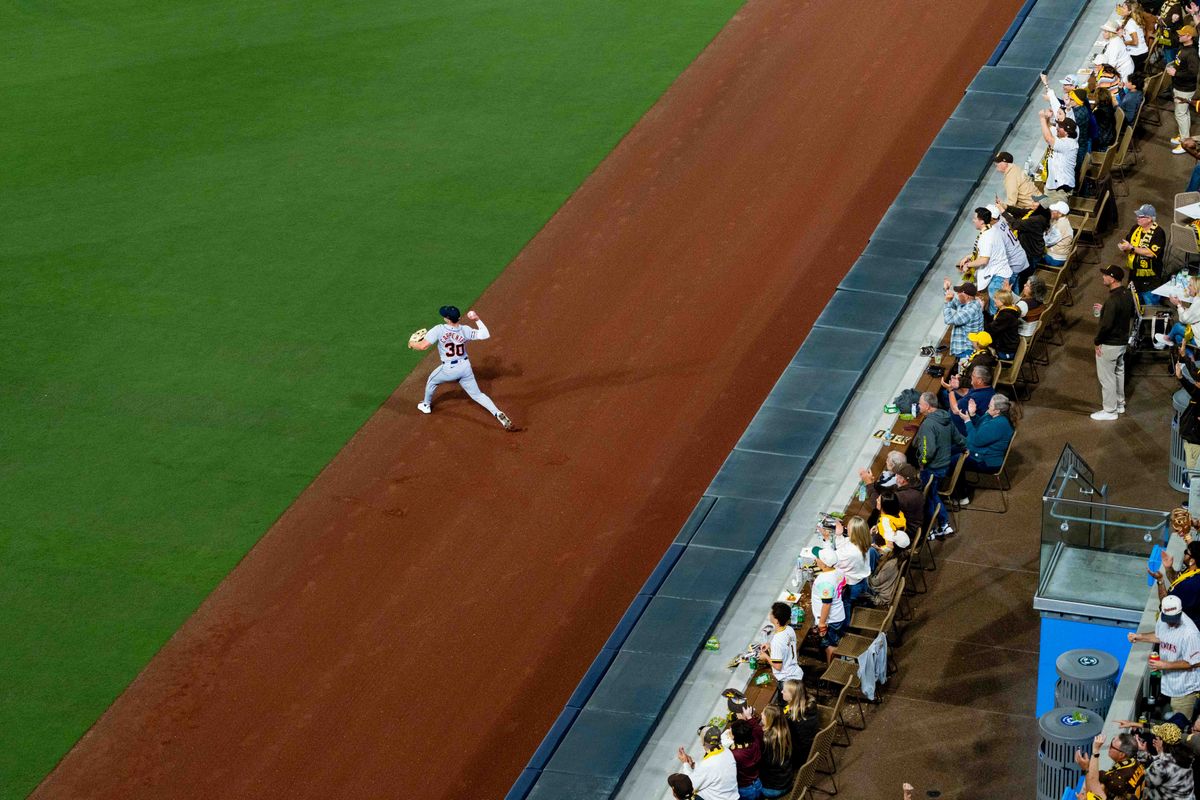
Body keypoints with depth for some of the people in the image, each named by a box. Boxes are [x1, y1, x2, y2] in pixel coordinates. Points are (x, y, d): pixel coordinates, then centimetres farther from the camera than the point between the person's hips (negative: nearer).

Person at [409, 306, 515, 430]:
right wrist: (477, 320, 2)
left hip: (449, 369, -3)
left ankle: (426, 405, 50)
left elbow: (423, 345, -22)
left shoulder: (439, 330, -18)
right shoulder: (465, 330, -10)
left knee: (432, 380, 29)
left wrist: (412, 343, 0)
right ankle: (499, 415, -5)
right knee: (477, 394, 11)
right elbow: (486, 335, -7)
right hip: (465, 367, 3)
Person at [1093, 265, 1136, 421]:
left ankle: (1110, 411, 12)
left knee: (1106, 377, 4)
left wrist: (1097, 341, -15)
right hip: (1123, 341, 9)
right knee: (1119, 372, 23)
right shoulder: (1127, 294, 0)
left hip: (1109, 344, -9)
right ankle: (1120, 404, 36)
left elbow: (1106, 324, -30)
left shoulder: (1113, 300, -29)